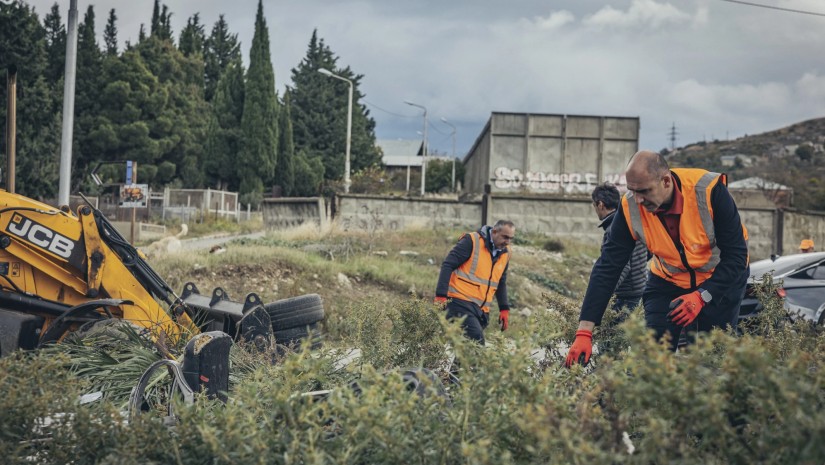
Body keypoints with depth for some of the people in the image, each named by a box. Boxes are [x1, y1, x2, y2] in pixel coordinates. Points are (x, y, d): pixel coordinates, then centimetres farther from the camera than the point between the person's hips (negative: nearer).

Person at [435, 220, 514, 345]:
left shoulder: (505, 253, 13)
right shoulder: (472, 241, -8)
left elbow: (501, 283, 27)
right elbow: (447, 265, -10)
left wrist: (504, 309, 21)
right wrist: (441, 295, -17)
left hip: (481, 310, 7)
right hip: (461, 302, -7)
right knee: (477, 340, -22)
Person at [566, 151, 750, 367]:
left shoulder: (710, 190, -32)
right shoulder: (630, 207, -22)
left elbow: (736, 255, -24)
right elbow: (607, 268, -20)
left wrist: (701, 296, -36)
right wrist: (584, 332, -26)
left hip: (721, 277, -2)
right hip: (668, 280, 2)